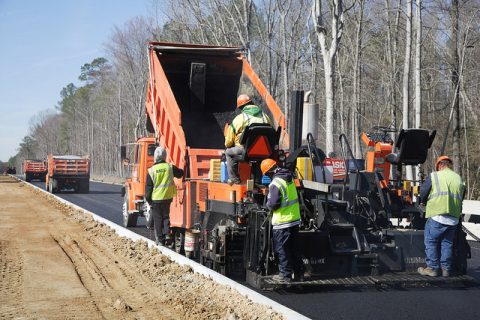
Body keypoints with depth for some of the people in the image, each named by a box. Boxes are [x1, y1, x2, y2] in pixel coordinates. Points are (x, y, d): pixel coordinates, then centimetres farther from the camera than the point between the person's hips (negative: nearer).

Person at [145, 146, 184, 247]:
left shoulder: (151, 170, -9)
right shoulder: (170, 167, -5)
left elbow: (148, 187, -4)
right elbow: (180, 174, 12)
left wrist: (148, 200, 5)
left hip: (156, 199, -2)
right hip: (167, 197, 2)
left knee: (158, 219, 7)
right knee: (166, 217, 16)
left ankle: (160, 239, 9)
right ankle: (167, 234, 0)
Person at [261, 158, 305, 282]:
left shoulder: (275, 184, -20)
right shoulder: (290, 178, 6)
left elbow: (272, 204, -22)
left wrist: (268, 204, 0)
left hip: (282, 222, -8)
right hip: (295, 219, 8)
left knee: (282, 249, 4)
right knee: (294, 248, 16)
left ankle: (285, 275, 10)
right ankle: (299, 273, 20)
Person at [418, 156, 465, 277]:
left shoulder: (433, 176, 0)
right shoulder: (459, 179, 15)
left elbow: (423, 194, 7)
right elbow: (461, 198, 21)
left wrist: (424, 202, 27)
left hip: (437, 215, -5)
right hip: (454, 218, 5)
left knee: (431, 242, 5)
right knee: (447, 243, 13)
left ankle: (432, 268, 5)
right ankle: (446, 268, 15)